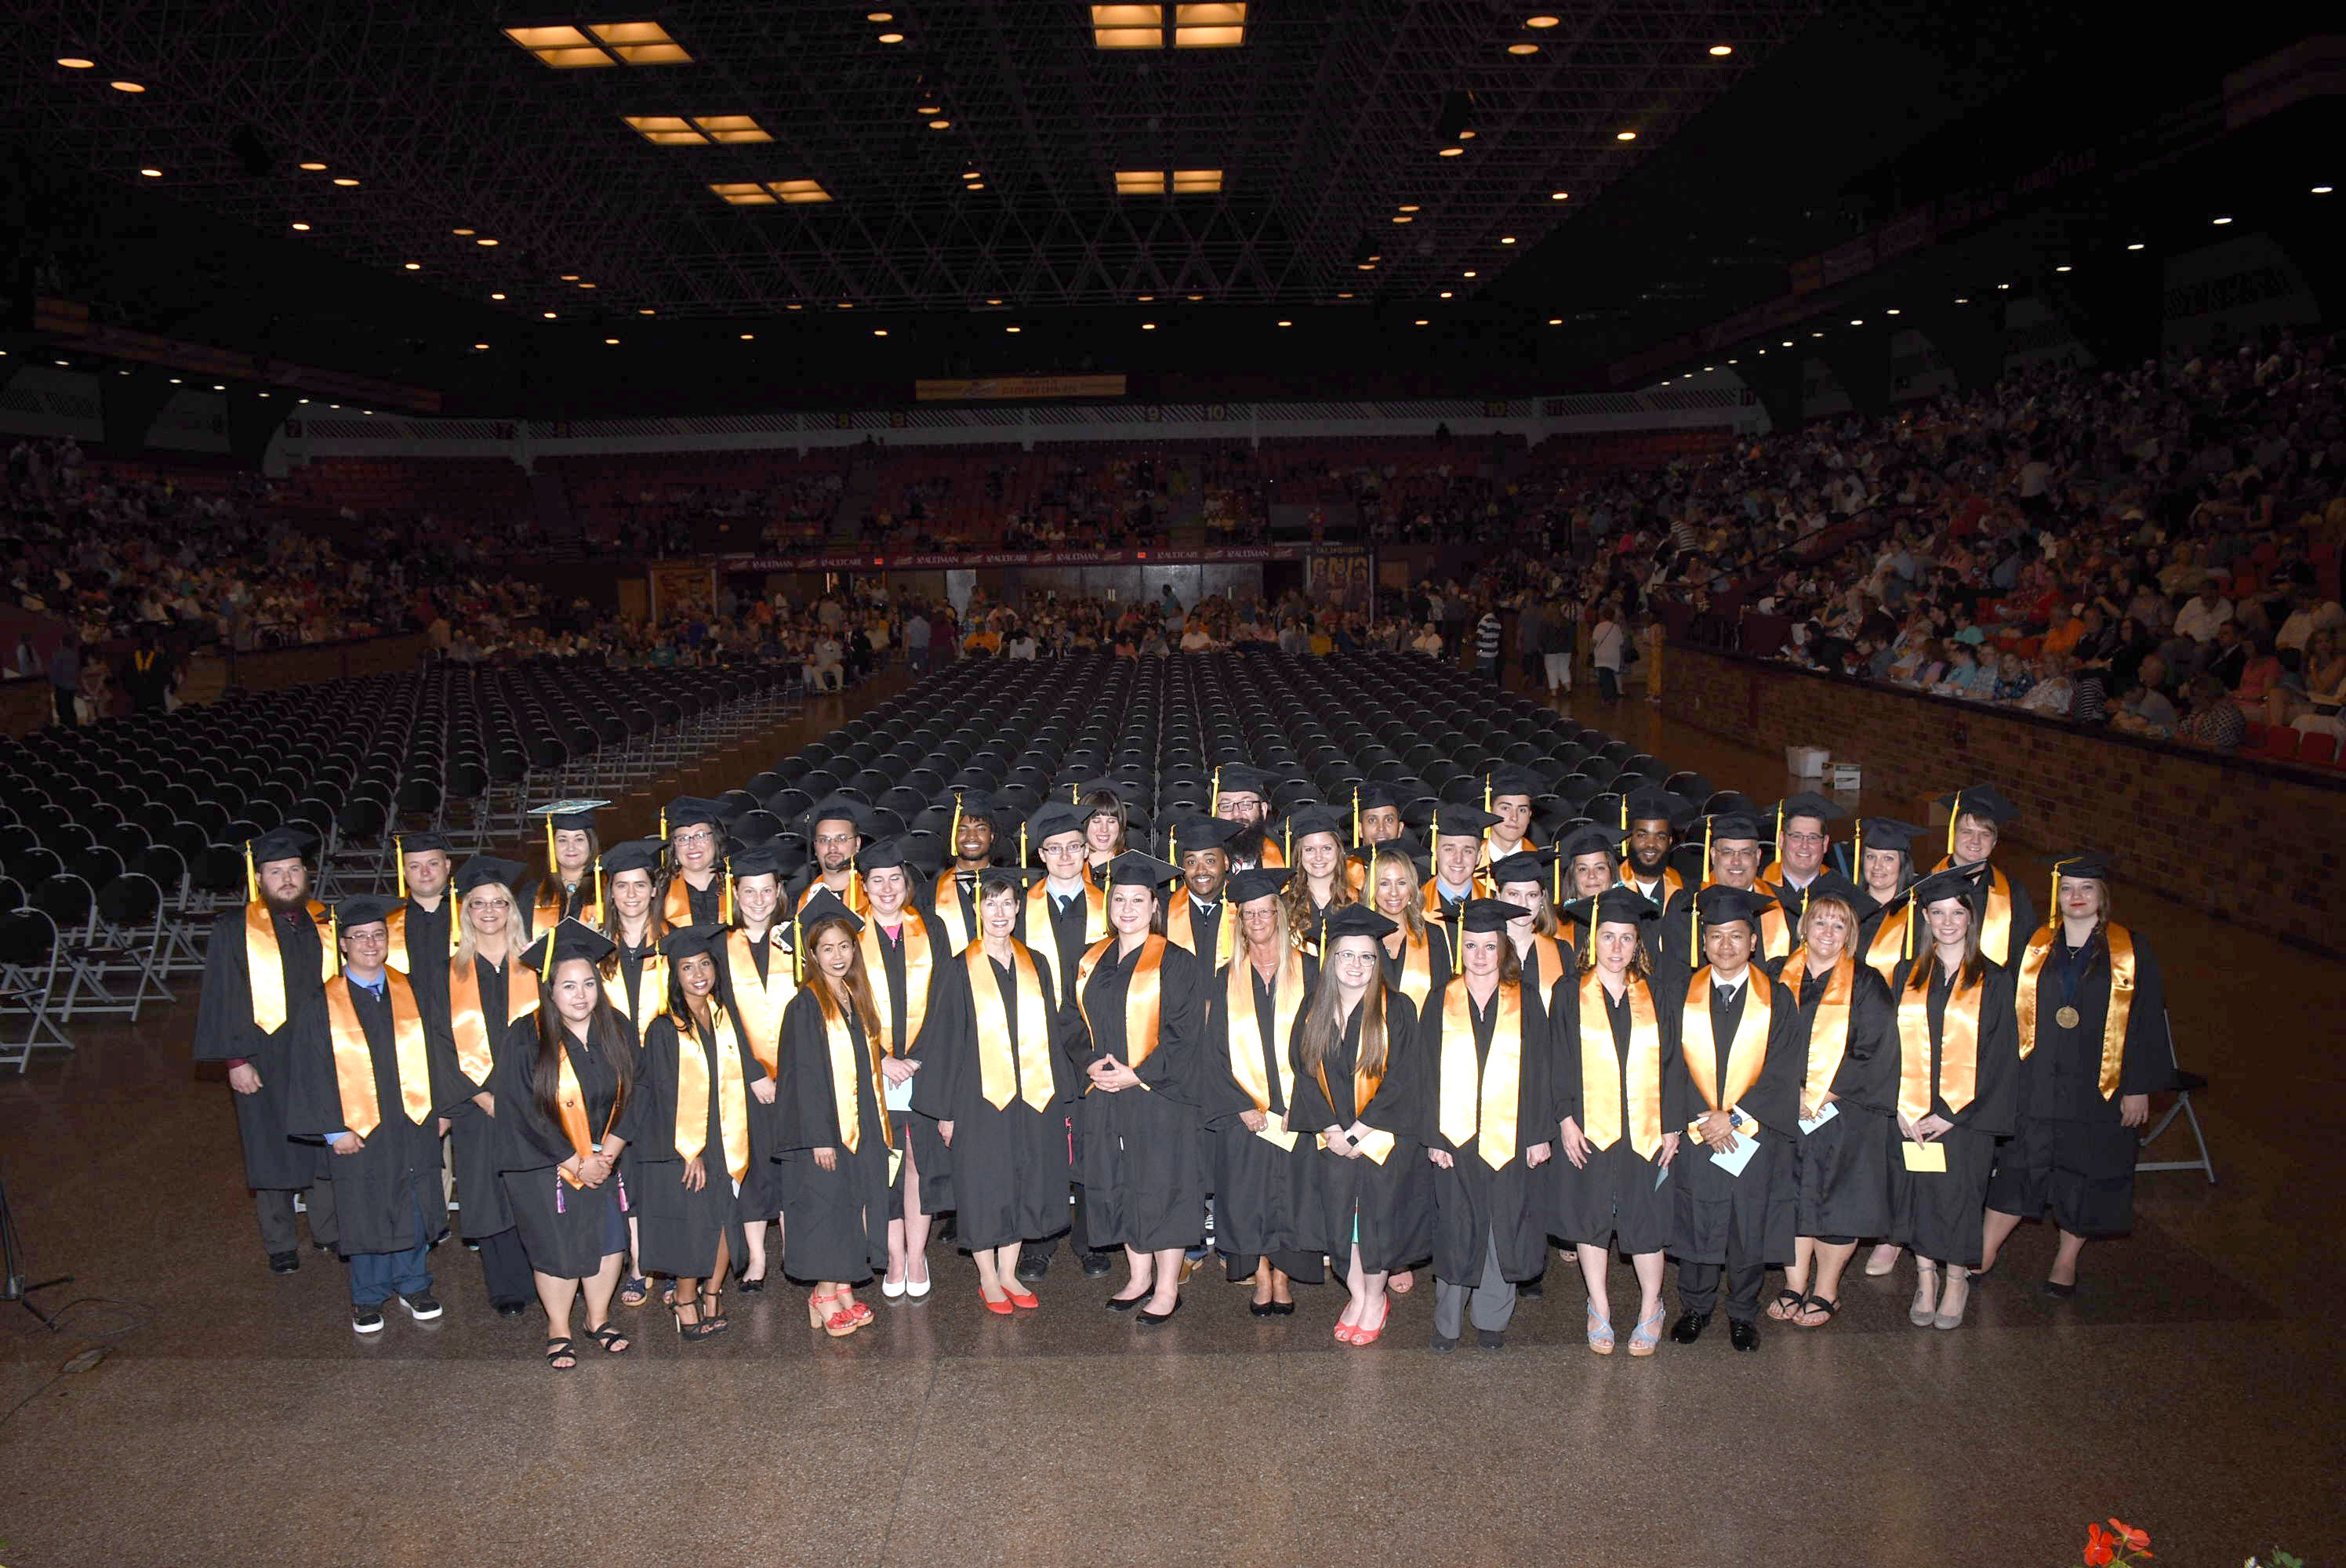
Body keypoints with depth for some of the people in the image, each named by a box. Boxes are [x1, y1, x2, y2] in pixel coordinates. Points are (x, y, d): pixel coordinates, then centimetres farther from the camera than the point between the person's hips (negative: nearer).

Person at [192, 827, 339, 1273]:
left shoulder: (326, 923, 4)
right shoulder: (235, 930, -5)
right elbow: (224, 998, -6)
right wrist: (236, 1059, -12)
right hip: (267, 1058, -3)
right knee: (273, 1149, 7)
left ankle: (329, 1231, 27)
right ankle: (280, 1244, 22)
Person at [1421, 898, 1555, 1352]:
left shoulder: (1525, 1003, 2)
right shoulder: (1442, 1003, 1)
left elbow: (1540, 1071, 2)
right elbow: (1430, 1074, 1)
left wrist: (1539, 1135, -4)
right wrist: (1434, 1138, -5)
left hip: (1511, 1138, 0)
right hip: (1456, 1138, 0)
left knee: (1503, 1229, 6)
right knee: (1455, 1232, 5)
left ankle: (1491, 1319, 23)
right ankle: (1448, 1323, 20)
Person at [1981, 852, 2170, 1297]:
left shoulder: (2131, 952, -2)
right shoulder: (2033, 948, 3)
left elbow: (2146, 1023, -2)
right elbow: (2010, 1014, 5)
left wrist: (2139, 1087, -5)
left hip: (2098, 1090, -1)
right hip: (2035, 1088, 1)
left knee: (2085, 1178, 9)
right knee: (2018, 1168, 6)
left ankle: (2066, 1261, 27)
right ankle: (1985, 1252, 18)